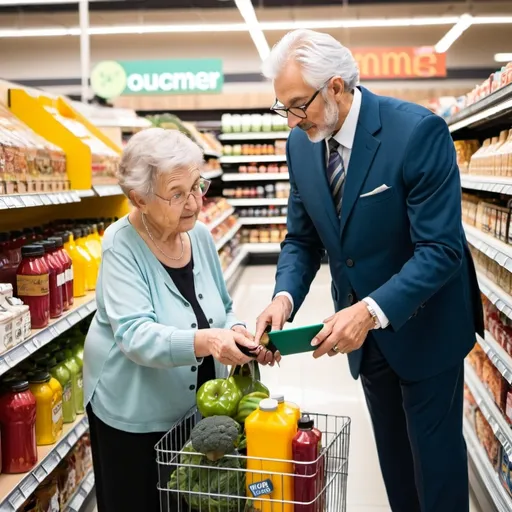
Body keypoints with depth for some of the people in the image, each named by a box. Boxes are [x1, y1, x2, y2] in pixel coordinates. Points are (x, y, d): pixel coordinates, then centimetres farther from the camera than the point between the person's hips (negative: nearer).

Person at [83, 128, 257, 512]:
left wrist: (235, 334, -16)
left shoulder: (200, 236, -3)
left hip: (197, 407, 5)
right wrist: (204, 342, -46)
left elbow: (224, 307, 7)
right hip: (135, 416, -5)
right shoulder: (122, 246, -19)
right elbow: (135, 335, -30)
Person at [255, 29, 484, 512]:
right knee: (391, 449, 21)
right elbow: (302, 239, 1)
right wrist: (284, 297, -18)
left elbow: (440, 249, -26)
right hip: (364, 328, 6)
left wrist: (371, 311, -36)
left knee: (434, 452, 10)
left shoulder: (418, 131, -24)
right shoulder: (301, 143, -5)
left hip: (423, 325, -5)